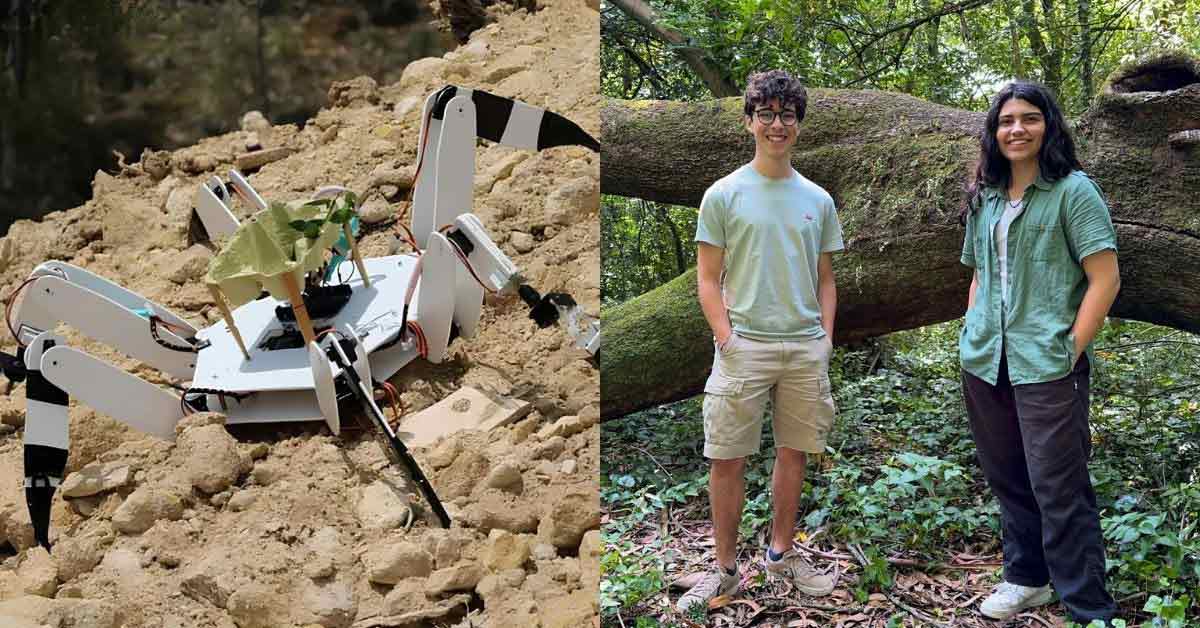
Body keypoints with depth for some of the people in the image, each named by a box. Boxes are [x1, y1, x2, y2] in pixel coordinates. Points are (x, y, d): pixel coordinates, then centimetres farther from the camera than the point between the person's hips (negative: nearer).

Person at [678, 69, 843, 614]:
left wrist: (825, 340, 5)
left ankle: (782, 553, 27)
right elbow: (709, 279, -1)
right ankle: (725, 568, 11)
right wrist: (727, 339, -11)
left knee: (793, 452, 11)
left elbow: (825, 280, 15)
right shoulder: (724, 195, 0)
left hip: (805, 347, 4)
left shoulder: (817, 200, 11)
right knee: (728, 458, -1)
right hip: (744, 344, -3)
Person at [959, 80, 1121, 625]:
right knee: (1007, 480, 15)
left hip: (1046, 368, -6)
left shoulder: (1072, 190, -4)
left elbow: (1105, 280, -9)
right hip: (984, 366, 6)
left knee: (1058, 491, -6)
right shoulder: (985, 199, 13)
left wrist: (1070, 353, -13)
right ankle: (1026, 578, 31)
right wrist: (973, 337, 10)